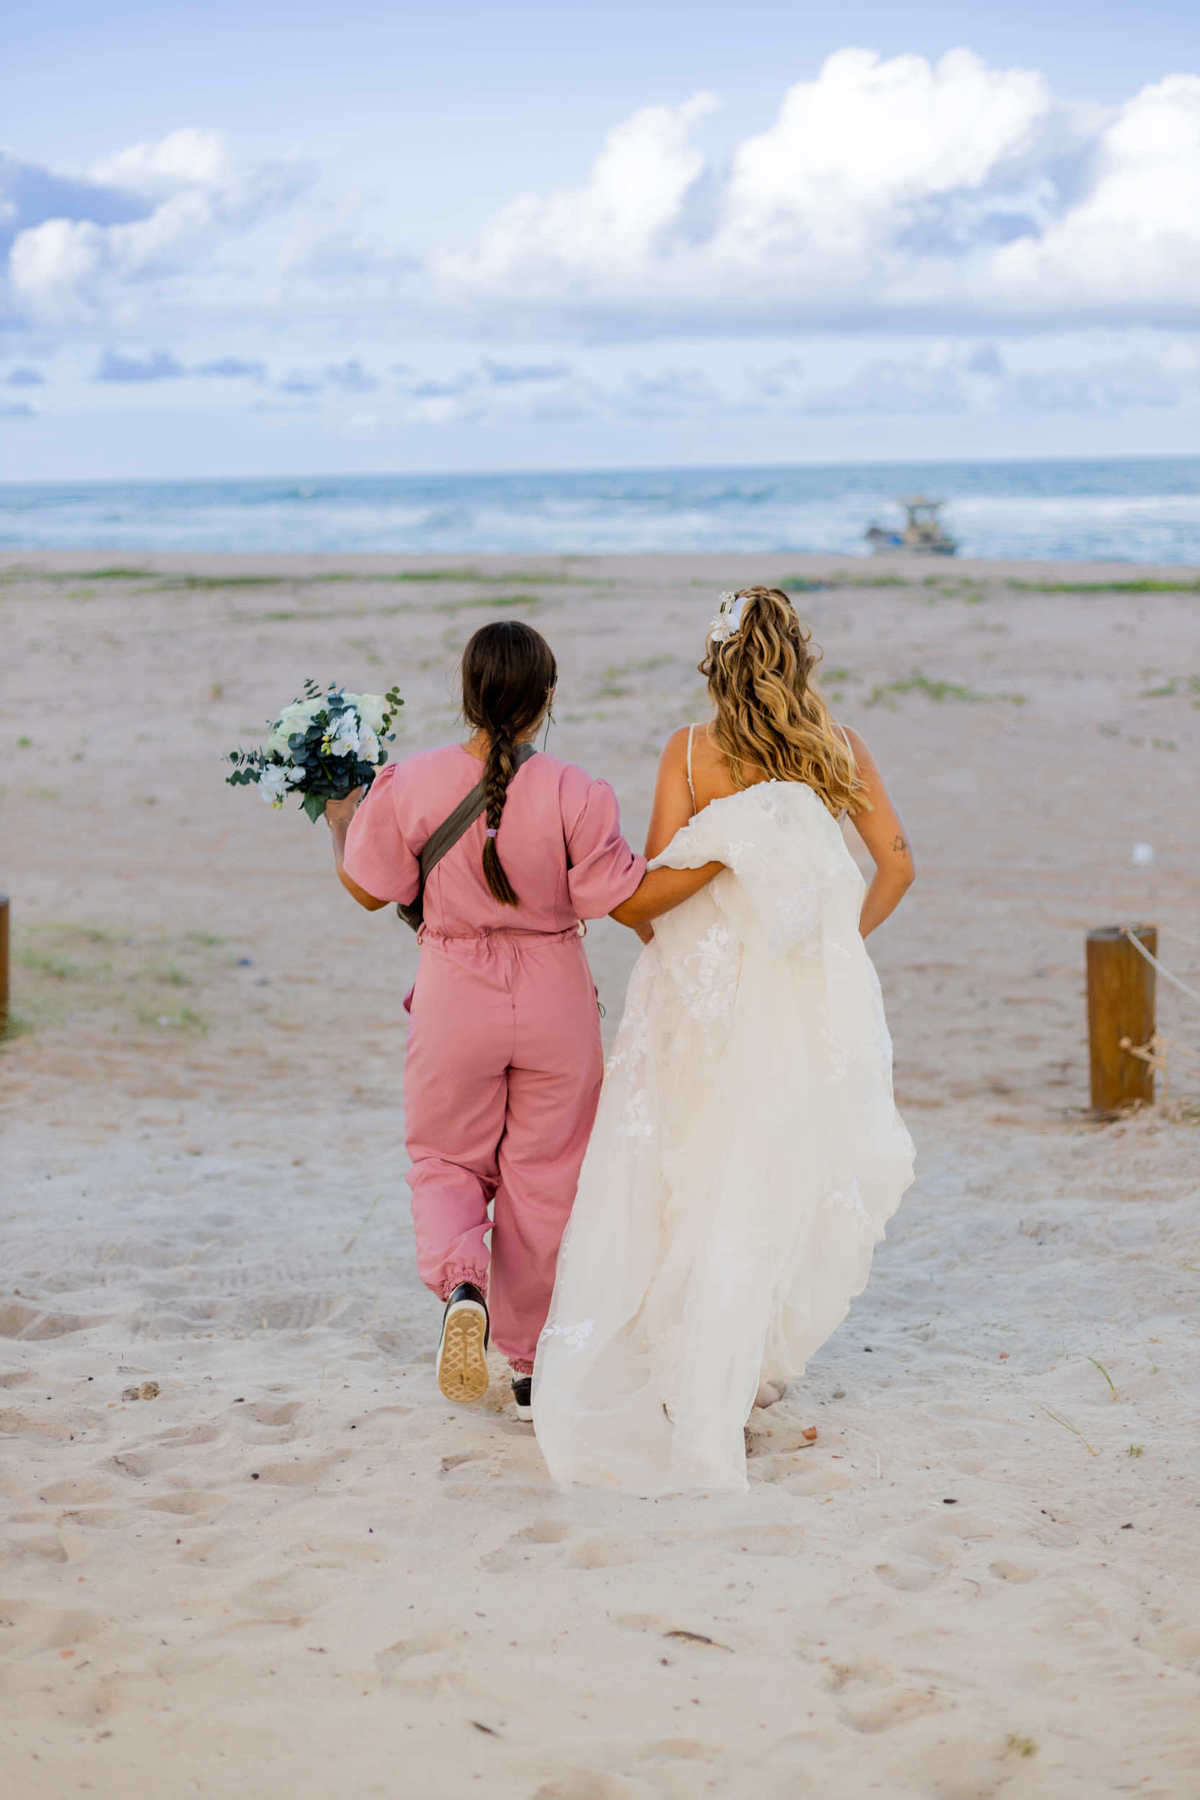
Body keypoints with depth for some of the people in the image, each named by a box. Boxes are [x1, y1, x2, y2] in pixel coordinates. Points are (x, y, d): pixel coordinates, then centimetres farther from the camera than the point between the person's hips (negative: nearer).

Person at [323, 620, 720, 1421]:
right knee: (543, 1175, 14)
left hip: (454, 999, 0)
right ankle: (534, 1362, 22)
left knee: (447, 1161, 18)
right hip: (554, 999, 0)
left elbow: (369, 888, 0)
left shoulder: (412, 785, -12)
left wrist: (339, 820, 18)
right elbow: (623, 897, -14)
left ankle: (463, 1286, -13)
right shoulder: (574, 794, -15)